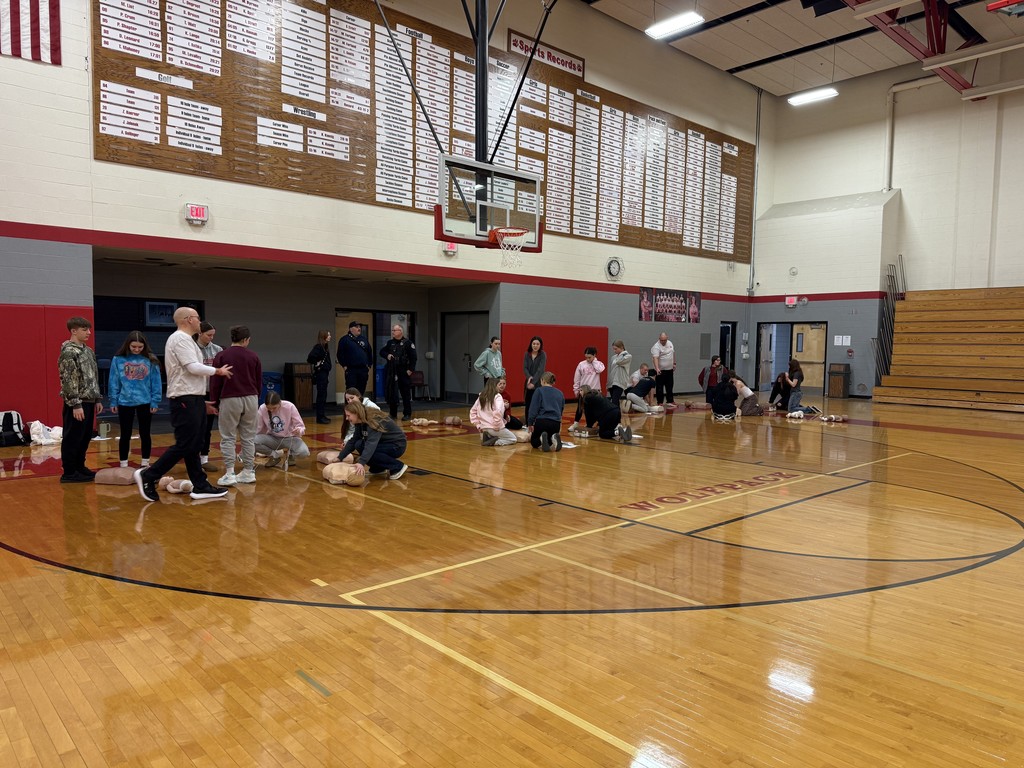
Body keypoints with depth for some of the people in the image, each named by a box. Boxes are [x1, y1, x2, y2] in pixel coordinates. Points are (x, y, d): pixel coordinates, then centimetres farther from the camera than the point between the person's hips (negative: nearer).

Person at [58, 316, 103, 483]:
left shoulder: (88, 351, 14)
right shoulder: (68, 352, -13)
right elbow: (68, 381, -17)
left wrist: (97, 399, 17)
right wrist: (75, 405, -20)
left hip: (88, 401, 8)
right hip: (77, 403, -8)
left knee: (85, 437, 14)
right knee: (72, 438, -1)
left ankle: (79, 467, 25)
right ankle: (69, 472, 6)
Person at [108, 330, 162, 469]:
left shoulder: (150, 360, -3)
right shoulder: (118, 360, -2)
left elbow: (156, 382, -1)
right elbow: (113, 382, 2)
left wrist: (155, 401, -4)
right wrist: (113, 401, 0)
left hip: (145, 402, 0)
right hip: (124, 403, 0)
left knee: (145, 434, 10)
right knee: (125, 435, 9)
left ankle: (145, 464, 23)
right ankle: (124, 465, 19)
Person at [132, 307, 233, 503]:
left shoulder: (185, 339, 19)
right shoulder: (180, 338, -12)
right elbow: (193, 367, -20)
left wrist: (202, 400, 17)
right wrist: (218, 371, -6)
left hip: (192, 398, 11)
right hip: (185, 400, -11)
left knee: (194, 446, 10)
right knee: (184, 445, -8)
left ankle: (200, 486, 13)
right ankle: (148, 476, 0)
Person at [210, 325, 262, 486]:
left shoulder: (222, 356, -2)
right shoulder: (253, 356, 4)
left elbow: (216, 382, -1)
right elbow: (259, 382, 9)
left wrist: (215, 403, 9)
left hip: (229, 400, -2)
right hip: (251, 399, 3)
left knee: (228, 438, 4)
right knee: (249, 437, 10)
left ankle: (229, 474, 0)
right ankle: (248, 472, 15)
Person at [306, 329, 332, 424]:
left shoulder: (325, 347, 13)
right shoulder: (318, 347, -15)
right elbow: (310, 358, -27)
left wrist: (327, 369, 13)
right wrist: (316, 364, -14)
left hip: (324, 373, 9)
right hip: (320, 374, -9)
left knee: (323, 395, 13)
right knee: (321, 395, -6)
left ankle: (322, 416, 19)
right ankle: (320, 417, -3)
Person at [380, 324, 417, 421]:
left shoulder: (408, 343, -5)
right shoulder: (390, 343, 11)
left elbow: (413, 357, -8)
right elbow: (382, 352, 19)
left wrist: (410, 369, -13)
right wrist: (387, 355, -3)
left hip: (403, 372, -5)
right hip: (391, 372, 5)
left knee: (406, 393, 0)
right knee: (391, 393, 7)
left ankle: (407, 414, 9)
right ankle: (393, 414, 18)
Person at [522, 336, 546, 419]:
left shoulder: (543, 355, -6)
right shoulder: (527, 354, 5)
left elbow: (540, 370, -15)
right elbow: (525, 368, -1)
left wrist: (533, 382, -23)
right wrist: (529, 377, -21)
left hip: (539, 384, -4)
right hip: (528, 384, 4)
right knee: (528, 405, 8)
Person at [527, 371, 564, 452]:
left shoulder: (539, 390, 4)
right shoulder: (560, 393, 17)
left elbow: (533, 408, -5)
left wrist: (530, 423, 0)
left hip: (542, 421, -3)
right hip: (556, 423, 3)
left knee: (534, 442, 19)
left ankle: (542, 439, -16)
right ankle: (554, 439, -11)